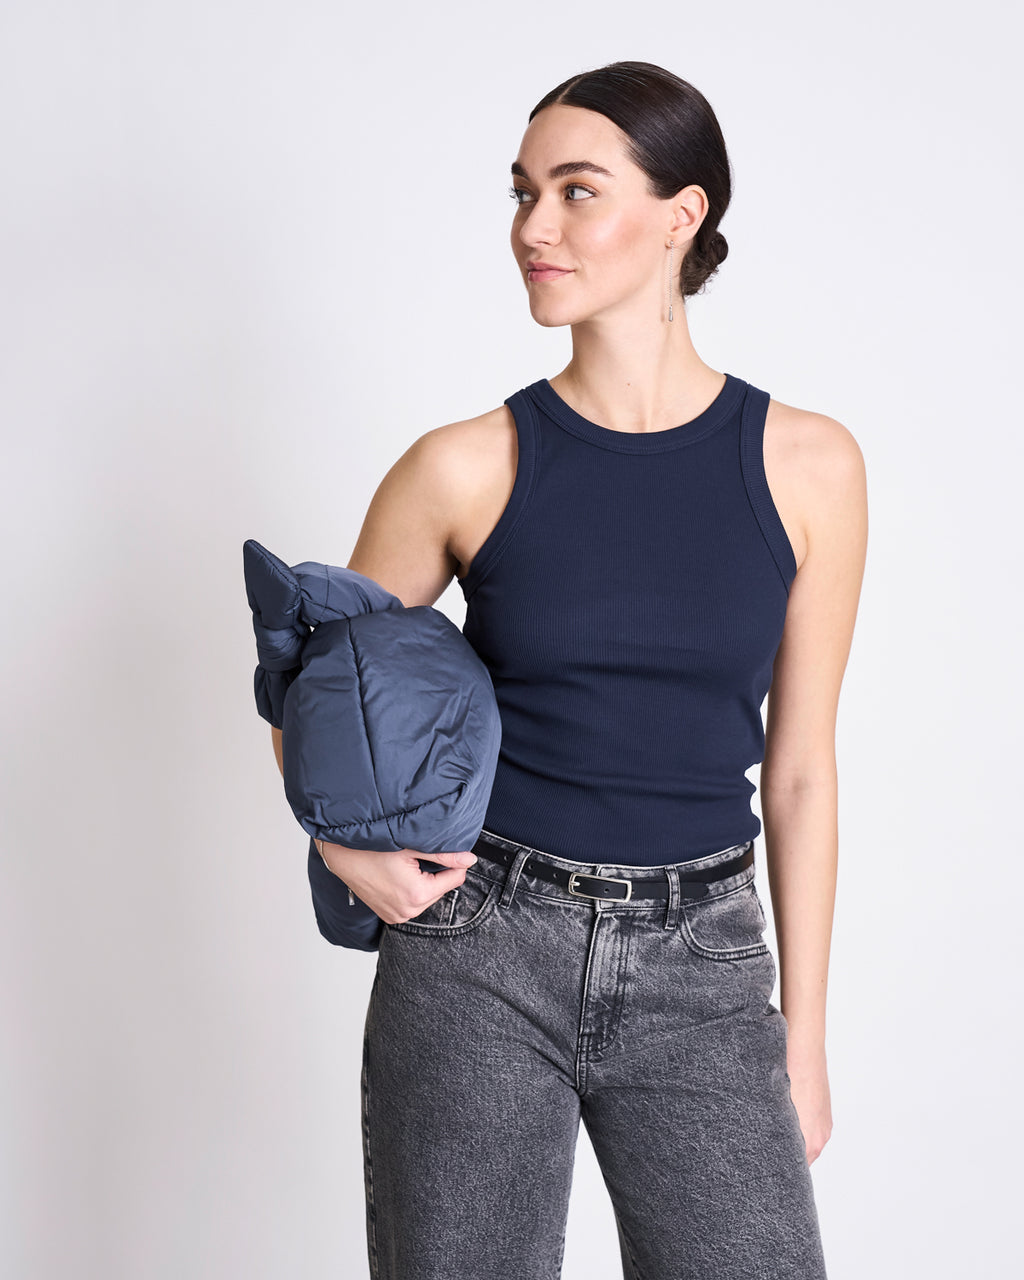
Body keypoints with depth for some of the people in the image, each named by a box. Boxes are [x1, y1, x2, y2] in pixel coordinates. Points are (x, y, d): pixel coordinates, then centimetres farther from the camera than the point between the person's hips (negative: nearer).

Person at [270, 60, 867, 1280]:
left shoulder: (806, 465, -2)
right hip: (480, 950, 0)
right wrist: (349, 843, -8)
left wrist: (801, 1031, 6)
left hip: (701, 964, 1)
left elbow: (799, 767, 4)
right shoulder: (468, 468, -4)